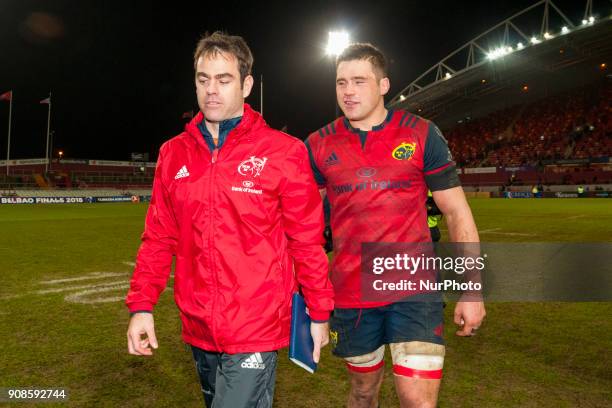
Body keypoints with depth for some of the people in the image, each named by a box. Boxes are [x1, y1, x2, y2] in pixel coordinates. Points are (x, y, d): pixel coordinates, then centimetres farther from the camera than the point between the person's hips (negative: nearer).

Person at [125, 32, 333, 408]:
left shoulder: (284, 151, -9)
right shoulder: (174, 153, 4)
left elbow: (307, 240, -6)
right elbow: (159, 238, 7)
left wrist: (320, 313, -1)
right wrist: (142, 306, 1)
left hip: (256, 332, -4)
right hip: (198, 329, 5)